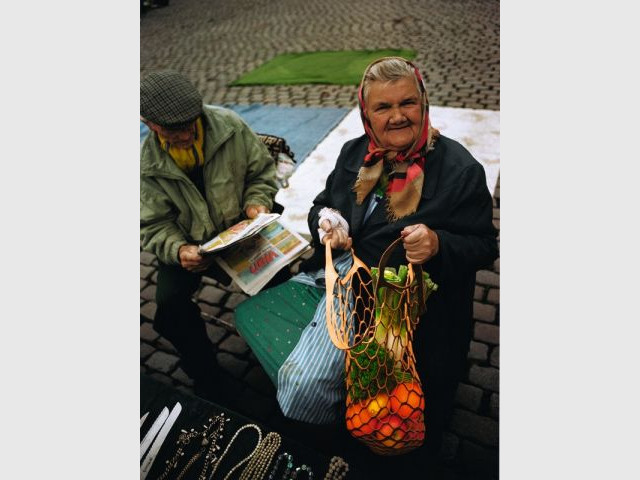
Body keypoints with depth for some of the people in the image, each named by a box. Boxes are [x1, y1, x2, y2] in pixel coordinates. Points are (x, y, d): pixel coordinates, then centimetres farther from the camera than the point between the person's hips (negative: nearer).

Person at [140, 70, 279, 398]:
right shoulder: (147, 163, -11)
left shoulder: (229, 126, -13)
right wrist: (178, 250, -29)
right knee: (170, 300, -21)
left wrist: (258, 202, -19)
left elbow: (262, 170, 1)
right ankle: (204, 377, 7)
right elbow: (153, 226, -8)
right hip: (187, 243, 0)